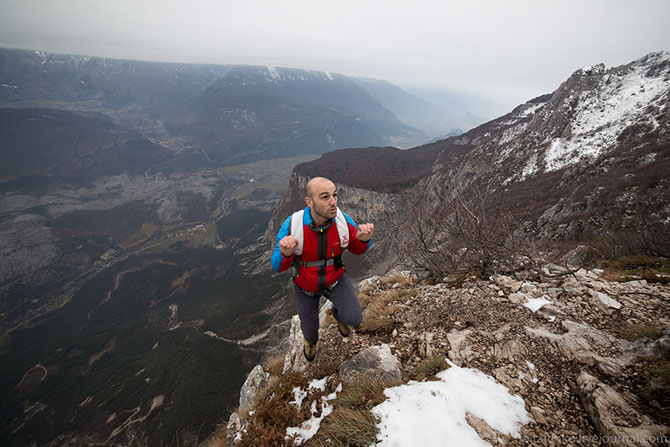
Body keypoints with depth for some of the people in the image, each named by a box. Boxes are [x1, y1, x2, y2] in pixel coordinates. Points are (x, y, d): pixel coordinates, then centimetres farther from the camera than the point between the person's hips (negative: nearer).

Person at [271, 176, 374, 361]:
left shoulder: (342, 219, -29)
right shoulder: (292, 225, -35)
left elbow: (357, 248, -12)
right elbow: (279, 265, -26)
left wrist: (364, 238, -39)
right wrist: (286, 252, -52)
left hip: (334, 277, 1)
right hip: (306, 282, 0)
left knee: (353, 319, -15)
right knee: (309, 326, 20)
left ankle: (338, 312, 25)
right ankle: (311, 339, 60)